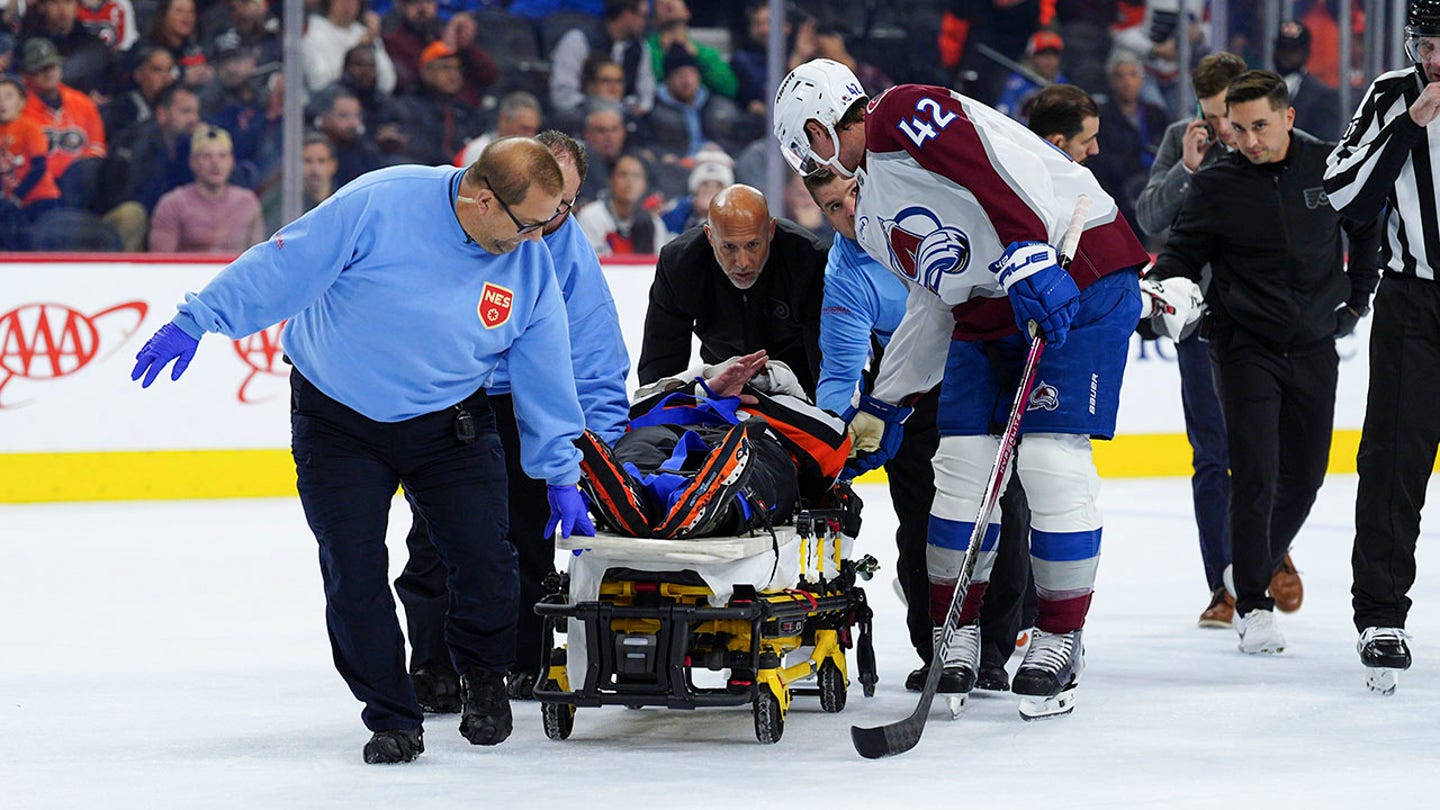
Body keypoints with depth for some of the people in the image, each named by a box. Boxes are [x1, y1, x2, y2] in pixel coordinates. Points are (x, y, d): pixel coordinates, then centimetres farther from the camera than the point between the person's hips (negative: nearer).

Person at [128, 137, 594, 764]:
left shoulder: (531, 268, -8)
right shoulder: (380, 205, -23)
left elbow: (545, 376, 2)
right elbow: (281, 266, -19)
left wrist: (561, 477, 6)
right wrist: (196, 321, -21)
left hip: (451, 424, 3)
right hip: (338, 423, -2)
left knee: (483, 562, -9)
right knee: (353, 574, -7)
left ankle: (482, 679, 21)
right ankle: (392, 718, 10)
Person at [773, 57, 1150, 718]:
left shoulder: (899, 118, -9)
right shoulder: (873, 217, 20)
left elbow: (1000, 168, -23)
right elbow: (933, 303, 26)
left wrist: (1027, 257, -32)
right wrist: (882, 408, 28)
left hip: (1078, 279, -9)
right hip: (987, 311, 9)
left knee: (1051, 461, -13)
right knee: (961, 463, 1)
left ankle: (1060, 641, -2)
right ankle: (955, 642, 10)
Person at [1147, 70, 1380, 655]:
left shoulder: (1329, 168, -3)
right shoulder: (1216, 185, -7)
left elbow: (1368, 228, 13)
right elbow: (1183, 250, 0)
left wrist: (1359, 296, 12)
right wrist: (1170, 287, -21)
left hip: (1314, 348, 3)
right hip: (1244, 348, -3)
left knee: (1305, 474, 9)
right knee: (1256, 475, -12)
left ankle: (1258, 567, 31)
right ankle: (1252, 606, -3)